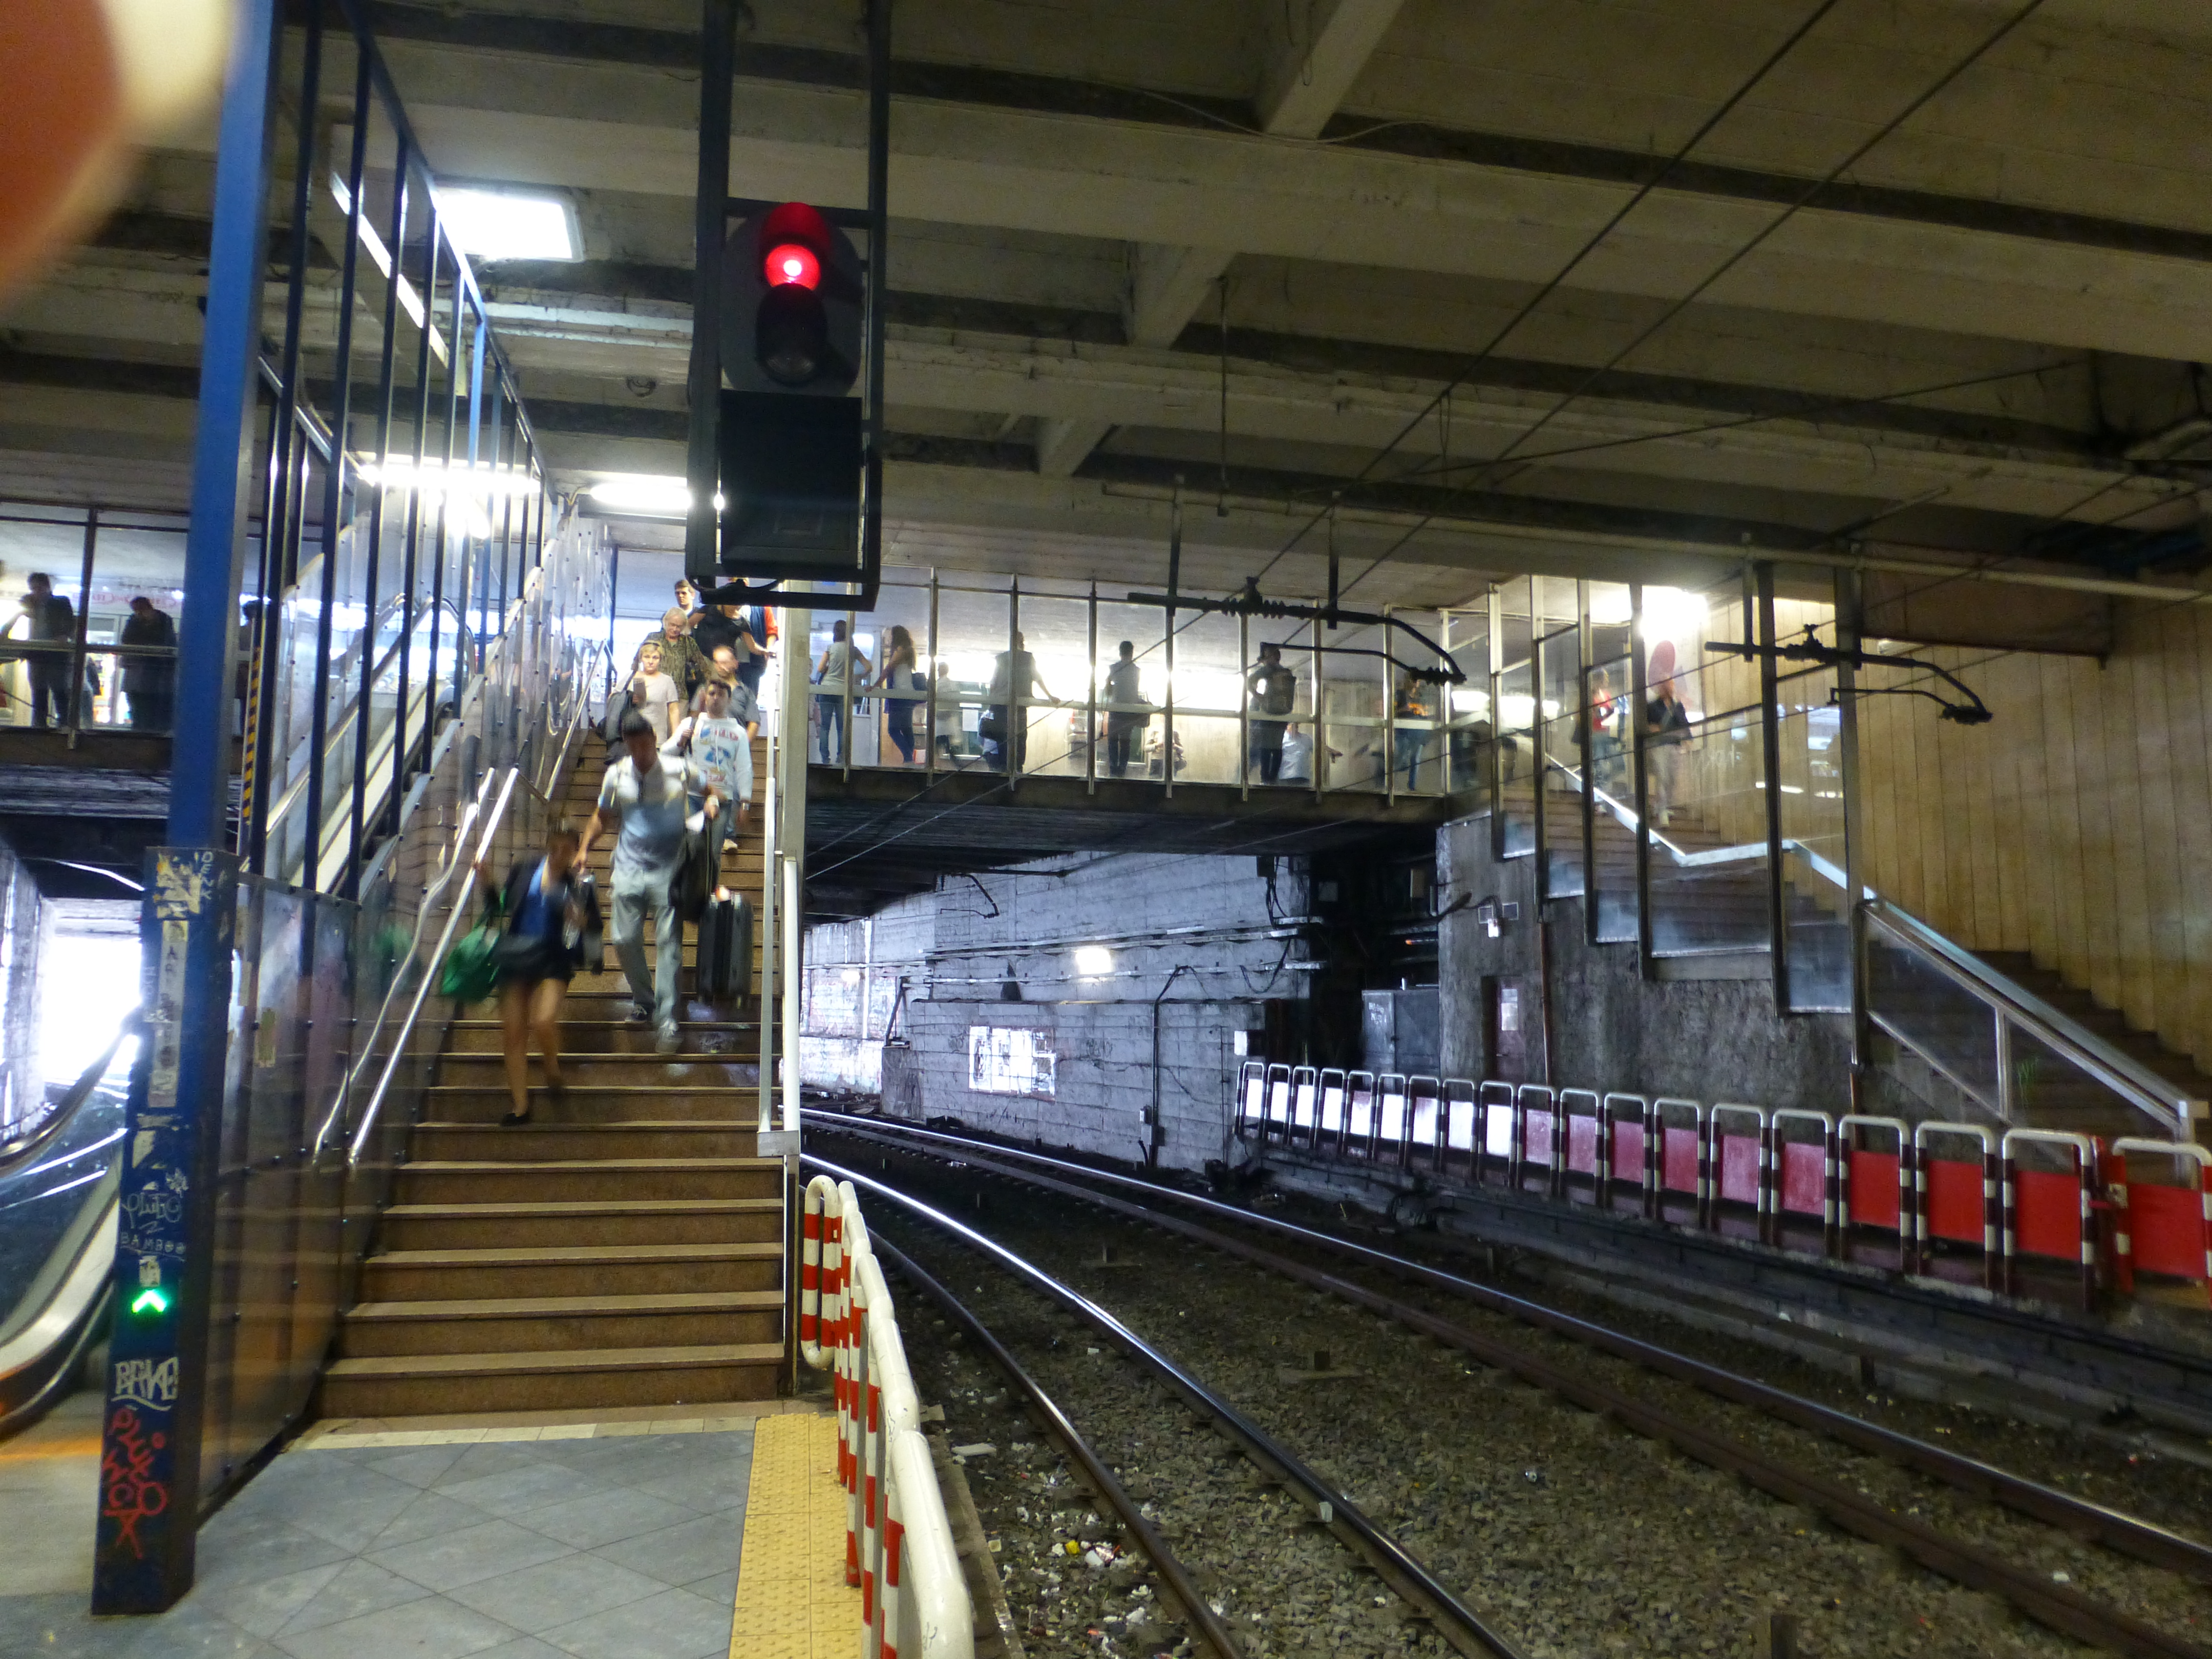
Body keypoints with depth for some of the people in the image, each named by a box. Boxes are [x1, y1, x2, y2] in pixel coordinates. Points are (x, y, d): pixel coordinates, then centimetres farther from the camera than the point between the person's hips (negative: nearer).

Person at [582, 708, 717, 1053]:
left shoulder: (678, 770, -1)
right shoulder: (616, 775, 5)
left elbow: (713, 792, 13)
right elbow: (601, 817, 17)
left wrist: (712, 802, -10)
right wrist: (585, 848, 3)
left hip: (668, 870, -2)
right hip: (629, 869, 3)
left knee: (668, 943, -8)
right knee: (625, 940, 0)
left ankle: (666, 1020, -7)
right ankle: (643, 998, 26)